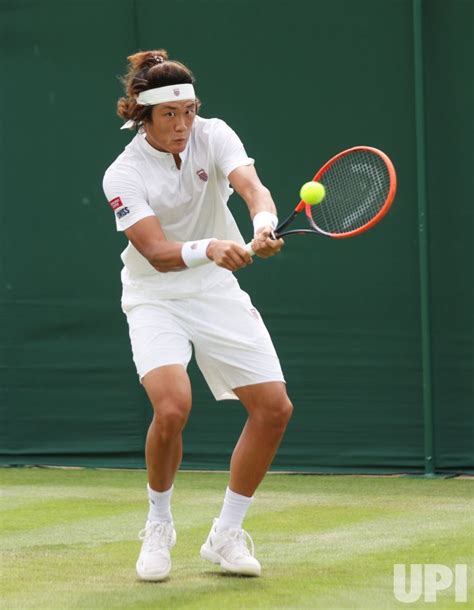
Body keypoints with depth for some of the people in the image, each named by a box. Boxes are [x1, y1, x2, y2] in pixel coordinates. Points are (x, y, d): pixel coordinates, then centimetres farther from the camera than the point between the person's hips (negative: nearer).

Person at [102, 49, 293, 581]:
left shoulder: (213, 136, -8)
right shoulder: (123, 176, -17)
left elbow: (252, 186, -26)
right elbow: (157, 252, -29)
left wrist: (263, 221, -49)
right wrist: (210, 249, -48)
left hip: (218, 292, 4)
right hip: (155, 299, -4)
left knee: (274, 407, -5)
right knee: (172, 407, -27)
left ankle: (225, 535, 12)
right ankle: (158, 526, 1)